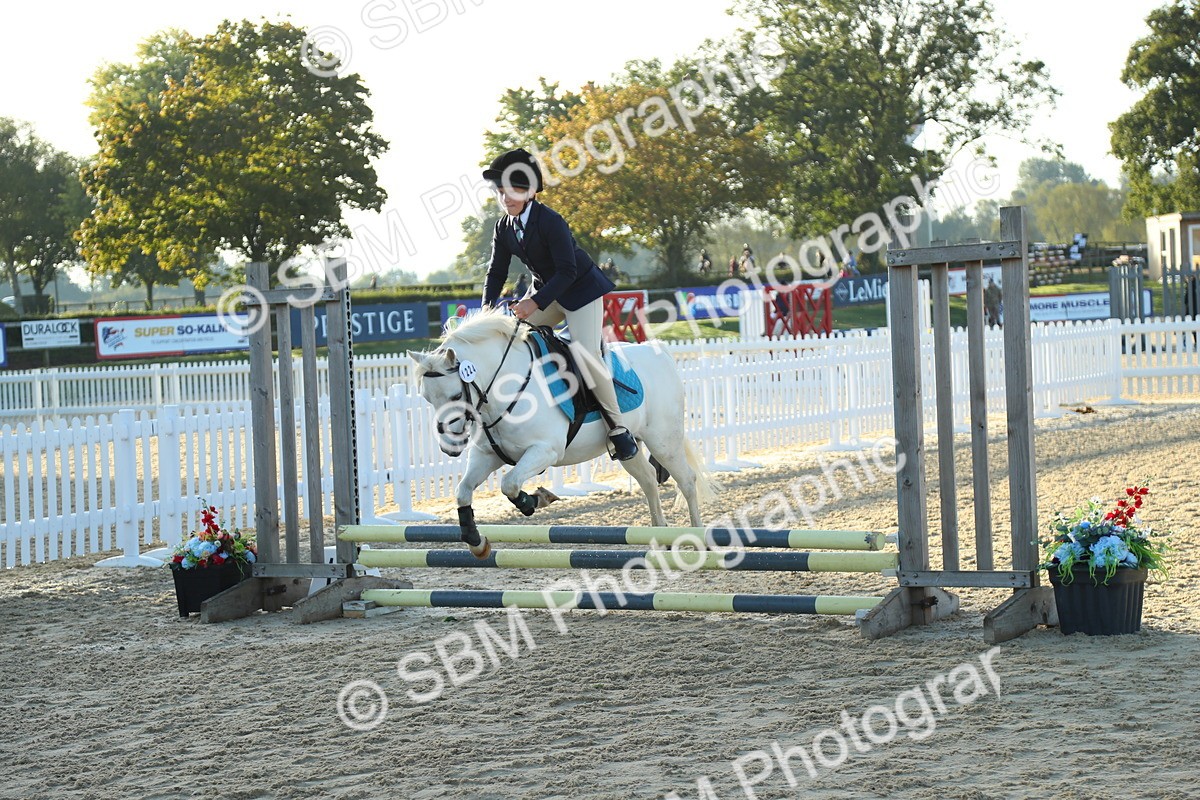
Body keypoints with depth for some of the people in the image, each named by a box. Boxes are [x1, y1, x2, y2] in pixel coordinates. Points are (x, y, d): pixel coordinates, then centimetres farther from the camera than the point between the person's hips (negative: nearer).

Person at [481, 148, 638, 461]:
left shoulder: (550, 221, -25)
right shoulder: (504, 227, -3)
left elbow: (566, 271, -28)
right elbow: (497, 272, 3)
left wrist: (536, 302, -36)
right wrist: (488, 306, -14)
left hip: (581, 290, -8)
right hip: (546, 292, 8)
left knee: (586, 353, -21)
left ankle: (618, 428, -11)